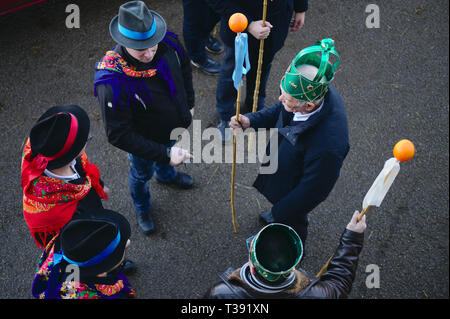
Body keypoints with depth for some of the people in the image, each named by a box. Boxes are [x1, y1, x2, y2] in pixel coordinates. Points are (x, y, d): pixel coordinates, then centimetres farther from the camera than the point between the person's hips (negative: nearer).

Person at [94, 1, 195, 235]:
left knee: (166, 158, 37)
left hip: (175, 127, 5)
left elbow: (185, 70, -2)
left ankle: (166, 175, 75)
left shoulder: (169, 44, -27)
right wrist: (164, 153, -34)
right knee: (141, 174, 28)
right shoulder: (112, 84, -43)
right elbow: (119, 135, -34)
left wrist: (188, 105, 8)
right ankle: (142, 209, 61)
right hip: (144, 143, -4)